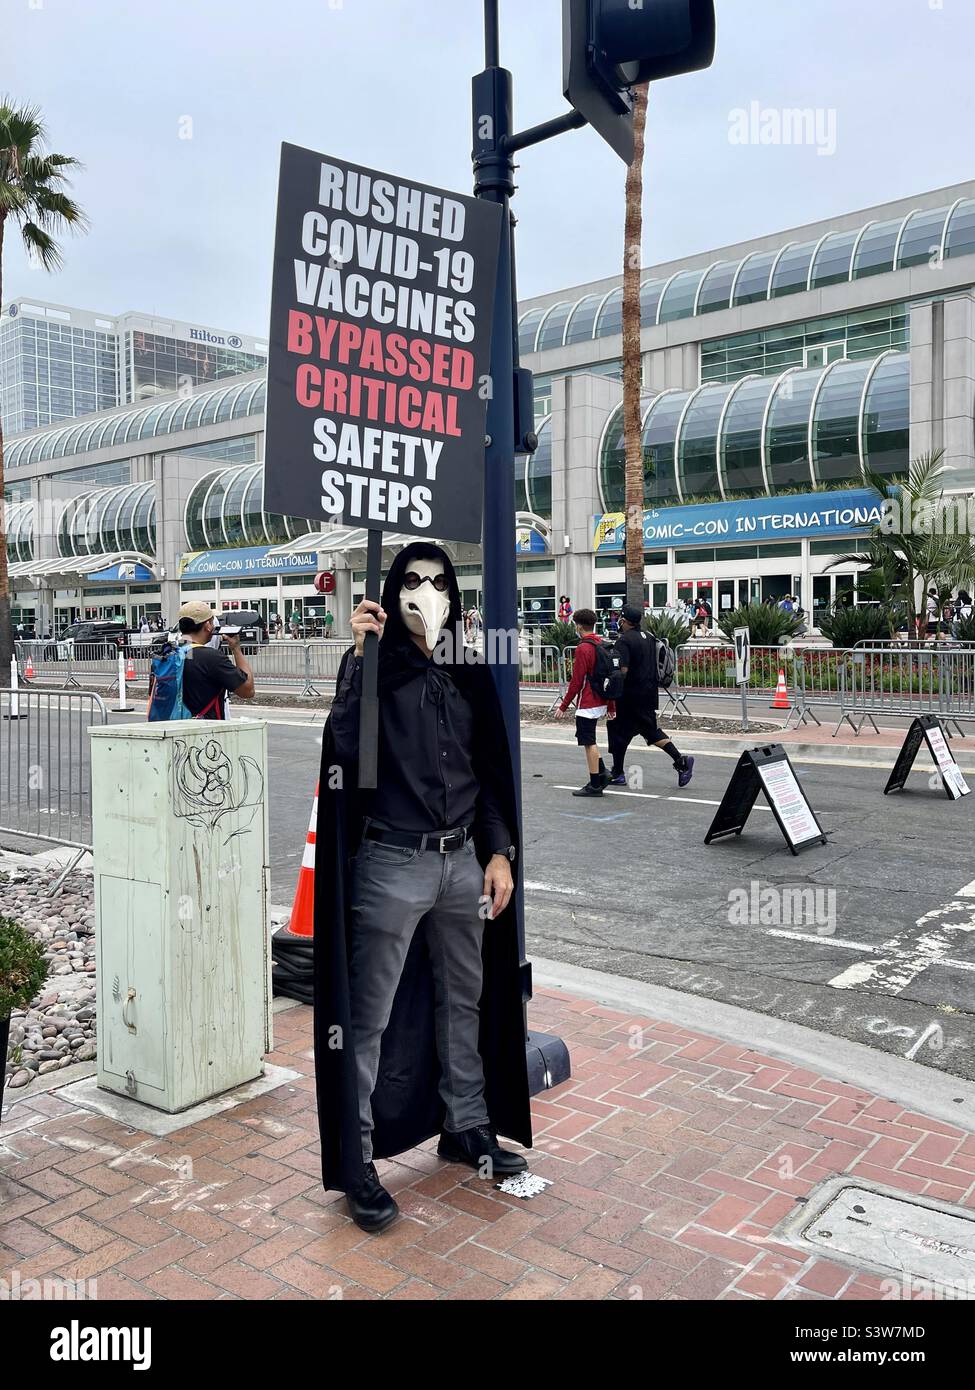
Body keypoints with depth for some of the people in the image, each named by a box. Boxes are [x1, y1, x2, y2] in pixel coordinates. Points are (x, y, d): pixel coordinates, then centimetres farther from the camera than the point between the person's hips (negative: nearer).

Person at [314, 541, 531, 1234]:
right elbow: (343, 748, -22)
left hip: (464, 860, 5)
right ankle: (355, 1162, 15)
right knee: (369, 1015, 1)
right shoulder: (375, 665, -5)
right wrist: (359, 656, -25)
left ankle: (467, 1127, 36)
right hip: (392, 864, -5)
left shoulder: (471, 673, 8)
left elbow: (494, 769, 12)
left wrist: (500, 852, 6)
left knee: (465, 1000, 17)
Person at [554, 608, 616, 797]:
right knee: (589, 740, 21)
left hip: (587, 704, -9)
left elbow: (577, 681, -17)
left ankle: (595, 785, 2)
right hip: (601, 702, 9)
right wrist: (611, 706, 20)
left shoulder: (583, 648, -15)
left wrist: (564, 706, -11)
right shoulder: (602, 645, 10)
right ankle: (602, 773, 15)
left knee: (589, 743, -2)